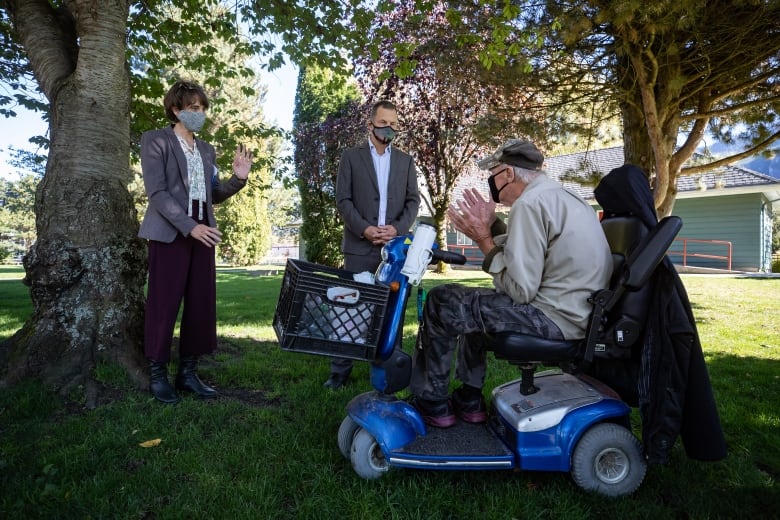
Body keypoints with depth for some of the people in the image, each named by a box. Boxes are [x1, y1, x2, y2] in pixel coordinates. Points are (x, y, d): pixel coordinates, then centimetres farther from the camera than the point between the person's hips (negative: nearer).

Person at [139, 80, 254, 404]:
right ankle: (158, 375, 13)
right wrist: (190, 226, -20)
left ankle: (188, 373, 15)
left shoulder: (207, 150, 19)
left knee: (202, 305, 4)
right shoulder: (156, 141, 0)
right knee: (164, 304, -1)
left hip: (202, 232, 6)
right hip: (169, 232, -6)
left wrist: (238, 178, -1)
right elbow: (157, 192, -11)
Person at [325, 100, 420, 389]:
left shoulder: (405, 161, 16)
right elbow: (343, 200, 0)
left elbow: (413, 201, 9)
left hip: (395, 245, 2)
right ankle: (340, 370, 7)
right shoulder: (351, 157, 8)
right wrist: (364, 229, -13)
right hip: (360, 245, -2)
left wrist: (397, 228, -8)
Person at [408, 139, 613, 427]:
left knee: (441, 302, -3)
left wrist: (483, 239, -12)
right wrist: (492, 226, 8)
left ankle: (431, 402, 12)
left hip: (556, 317, -10)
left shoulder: (530, 203, -18)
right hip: (579, 312, 10)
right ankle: (469, 399, 28)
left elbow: (520, 290, -21)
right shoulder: (561, 195, 14)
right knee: (473, 303, 25)